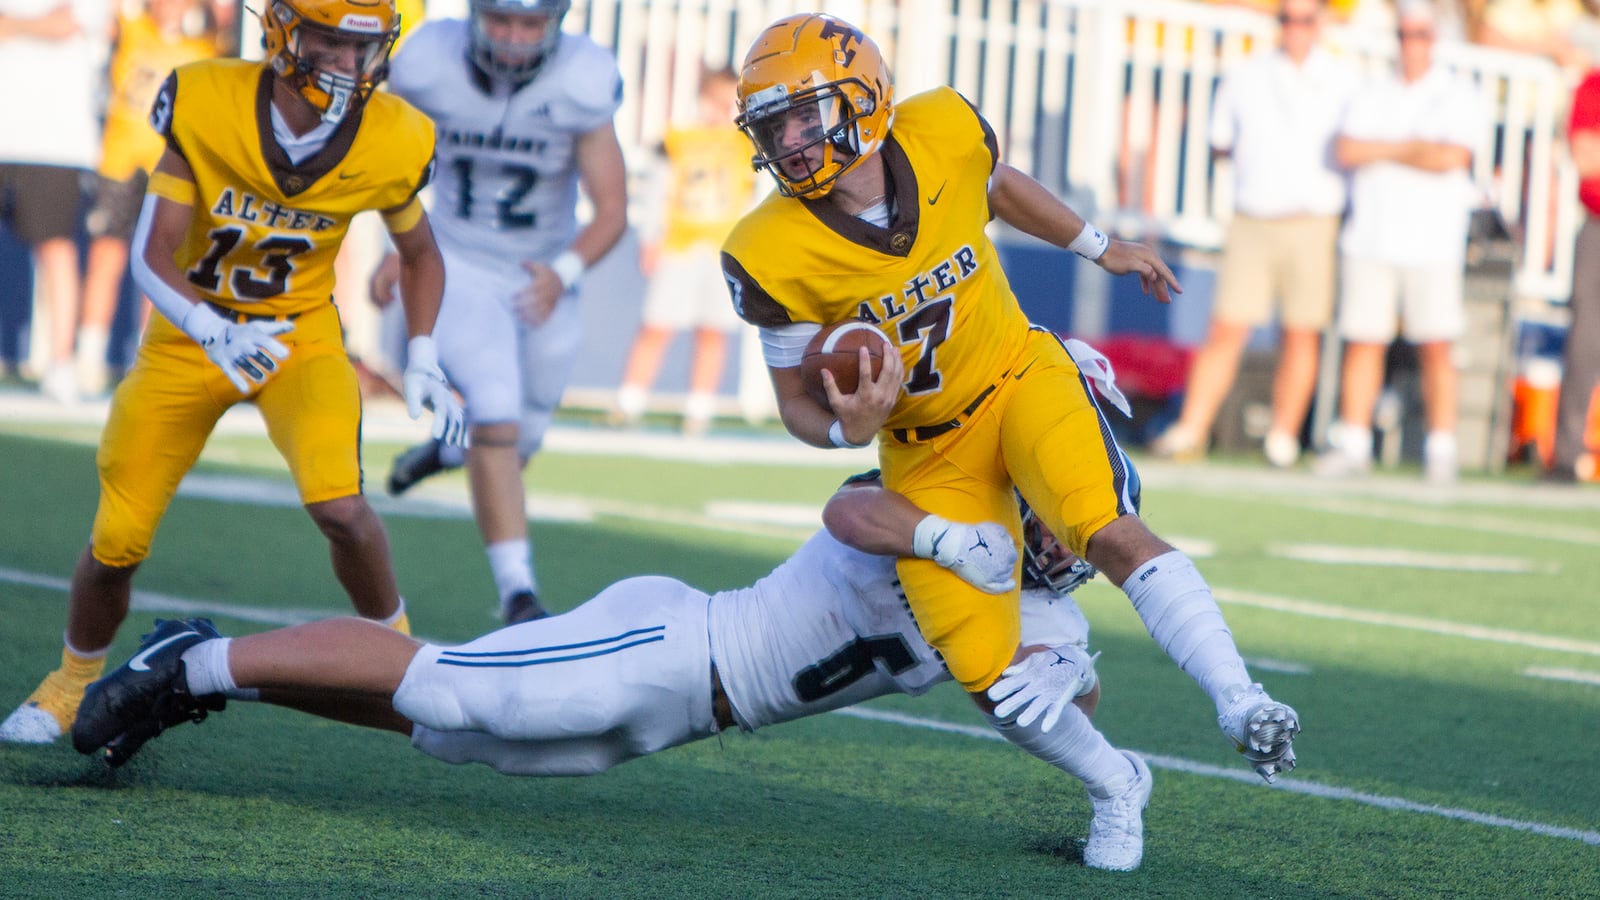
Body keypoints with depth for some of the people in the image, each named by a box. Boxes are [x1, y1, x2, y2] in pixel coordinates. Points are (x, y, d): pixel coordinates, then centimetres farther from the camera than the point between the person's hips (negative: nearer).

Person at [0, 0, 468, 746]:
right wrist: (213, 331, -40)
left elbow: (420, 256, 5)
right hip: (188, 335, 0)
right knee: (117, 543, 1)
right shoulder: (205, 106, -23)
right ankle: (73, 683, 30)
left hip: (300, 337, 0)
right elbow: (151, 258, -22)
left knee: (339, 505, -26)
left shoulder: (390, 145, -16)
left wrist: (423, 360, -8)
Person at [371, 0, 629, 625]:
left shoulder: (580, 85, -20)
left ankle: (443, 452, 52)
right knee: (497, 415, -22)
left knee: (518, 445, 16)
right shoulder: (429, 66, -17)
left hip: (541, 282, 2)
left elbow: (612, 211, -16)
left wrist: (565, 273, -33)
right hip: (460, 271, -2)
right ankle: (517, 591, -18)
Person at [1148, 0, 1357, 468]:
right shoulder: (1243, 78, 8)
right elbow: (1219, 144, 17)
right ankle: (1190, 430, -1)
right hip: (1251, 222, 1)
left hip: (1312, 225, -1)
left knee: (1301, 337, 1)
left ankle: (1283, 438, 10)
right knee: (1226, 332, -4)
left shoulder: (1343, 83, 2)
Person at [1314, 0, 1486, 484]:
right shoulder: (1373, 94, 15)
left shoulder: (1459, 96, 4)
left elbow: (1450, 158, -11)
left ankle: (1441, 449, -5)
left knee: (1437, 348, -8)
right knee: (1362, 342, 0)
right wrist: (1414, 148, -5)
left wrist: (1386, 150, -3)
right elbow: (1346, 150, 0)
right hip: (1369, 240, 3)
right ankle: (1353, 444, 6)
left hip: (1433, 241, -3)